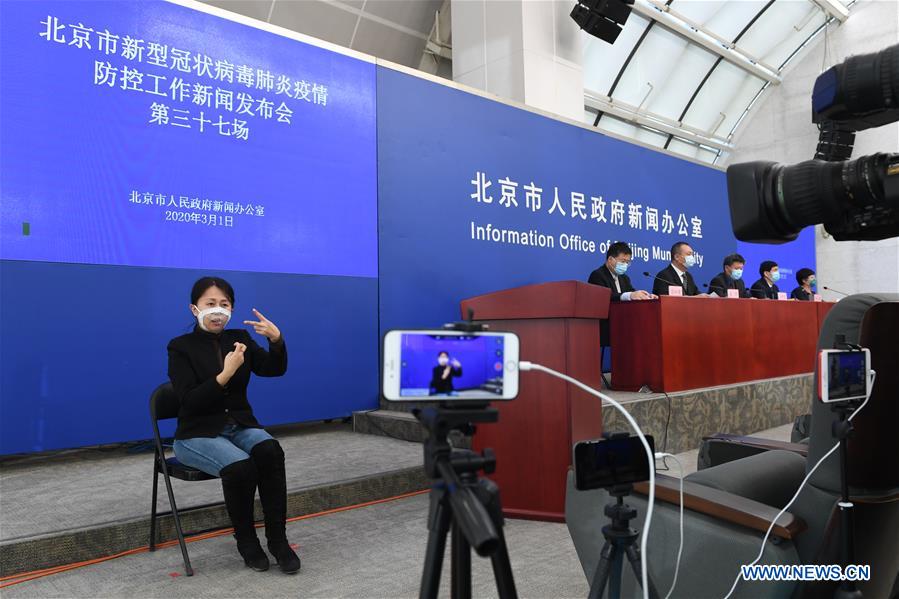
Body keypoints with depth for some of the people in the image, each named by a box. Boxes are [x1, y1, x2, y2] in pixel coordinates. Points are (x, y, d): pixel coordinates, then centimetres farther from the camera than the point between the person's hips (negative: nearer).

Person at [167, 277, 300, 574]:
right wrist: (226, 373, -30)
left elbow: (274, 369, -8)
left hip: (240, 426, 4)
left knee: (271, 451, -30)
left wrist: (276, 338, -27)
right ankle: (246, 540, -9)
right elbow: (190, 401, -17)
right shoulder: (180, 347, -6)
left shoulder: (240, 338, 6)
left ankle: (277, 538, -19)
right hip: (198, 435, -3)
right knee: (240, 466, -33)